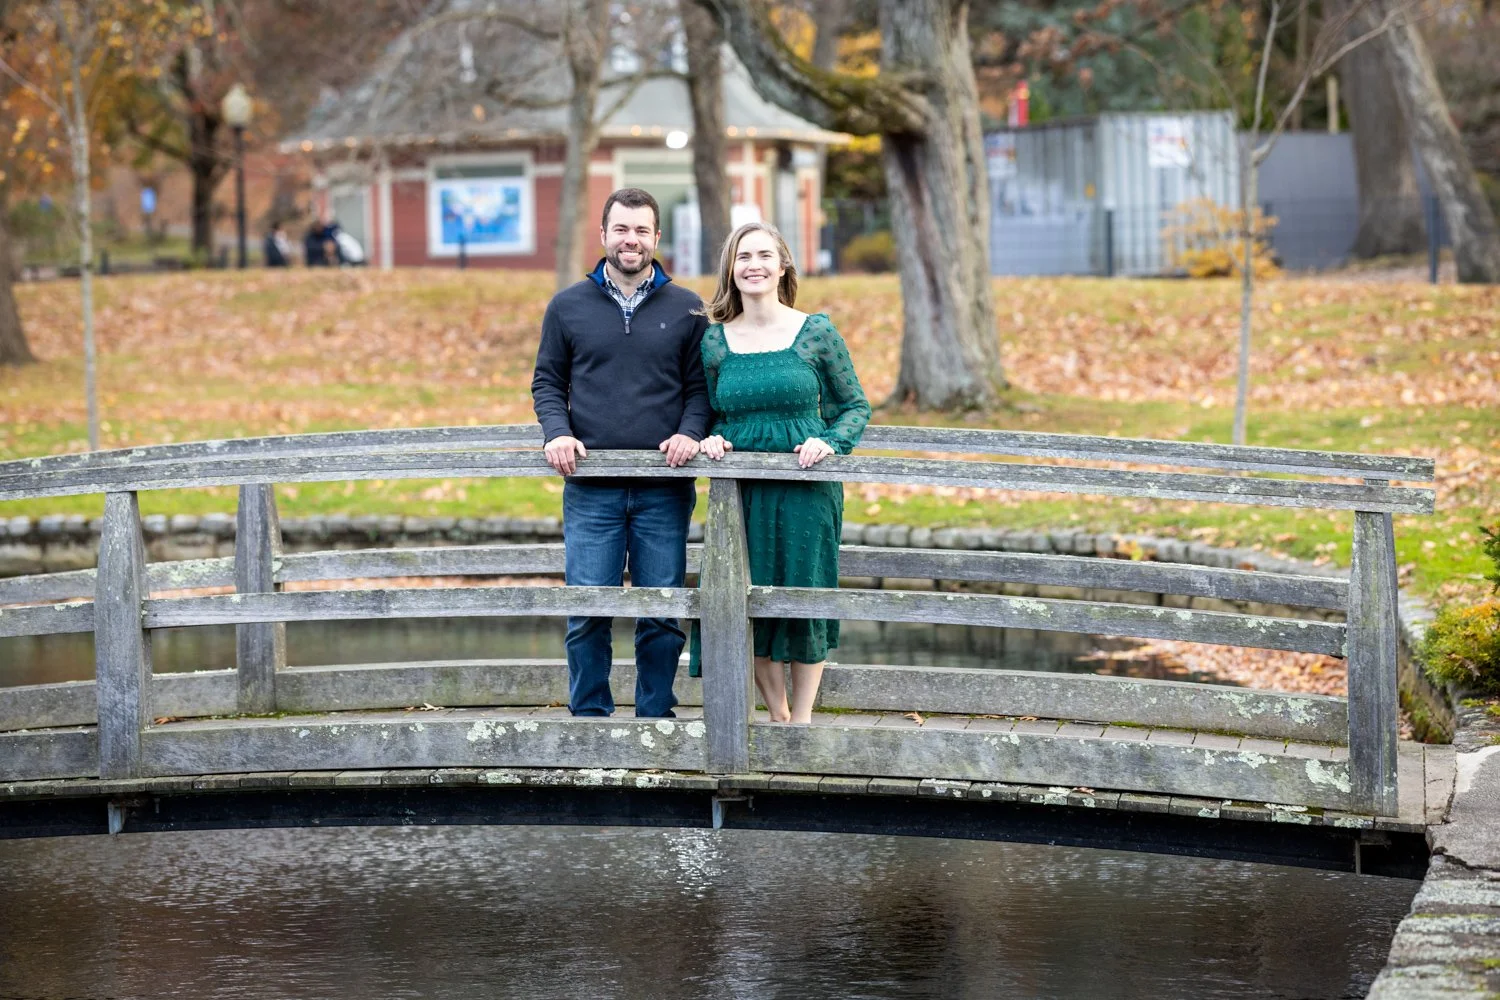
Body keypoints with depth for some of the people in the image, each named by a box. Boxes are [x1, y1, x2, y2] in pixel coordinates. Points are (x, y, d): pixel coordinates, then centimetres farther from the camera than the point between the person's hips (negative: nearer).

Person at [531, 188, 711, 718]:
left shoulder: (686, 309, 8)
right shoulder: (568, 306, 9)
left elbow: (701, 385, 10)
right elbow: (547, 381, 13)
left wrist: (690, 432, -9)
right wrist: (557, 432, -5)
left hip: (663, 490, 0)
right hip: (591, 490, 0)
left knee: (662, 615, 3)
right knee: (587, 613, -3)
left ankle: (656, 721, 13)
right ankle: (589, 719, 8)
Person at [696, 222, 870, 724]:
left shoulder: (816, 333, -1)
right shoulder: (716, 340, 5)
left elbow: (855, 406, 5)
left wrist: (829, 441, -12)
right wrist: (712, 438, -5)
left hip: (805, 489, -2)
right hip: (740, 489, 2)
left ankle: (802, 719, 14)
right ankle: (778, 716, 19)